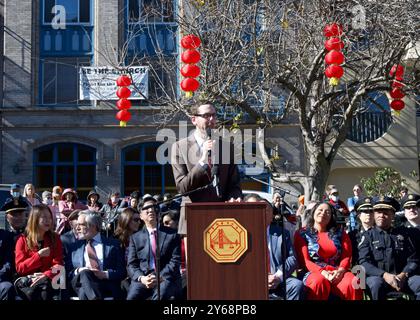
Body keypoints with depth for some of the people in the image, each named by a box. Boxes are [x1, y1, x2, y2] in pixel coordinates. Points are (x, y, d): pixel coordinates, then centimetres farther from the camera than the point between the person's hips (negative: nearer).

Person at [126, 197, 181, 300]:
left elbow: (175, 261, 2)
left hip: (165, 277, -2)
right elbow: (132, 265, 10)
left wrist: (159, 277, -14)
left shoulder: (172, 234, 11)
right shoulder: (135, 237, 17)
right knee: (131, 297, -30)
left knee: (159, 296, -36)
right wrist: (142, 278, -13)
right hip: (143, 277, 2)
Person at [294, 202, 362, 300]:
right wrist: (322, 272, -17)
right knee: (319, 281, -38)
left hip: (337, 272, 2)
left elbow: (347, 256, 8)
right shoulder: (302, 234, 7)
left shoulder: (340, 233, 16)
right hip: (314, 272, -2)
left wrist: (341, 270, -13)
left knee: (352, 283, -31)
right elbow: (304, 260, -1)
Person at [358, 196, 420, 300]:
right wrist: (384, 275, -20)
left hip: (402, 277, 2)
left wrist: (403, 275, -12)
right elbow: (364, 263, -5)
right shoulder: (367, 236, 6)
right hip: (378, 276, -2)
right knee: (376, 283, -36)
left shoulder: (403, 234, 12)